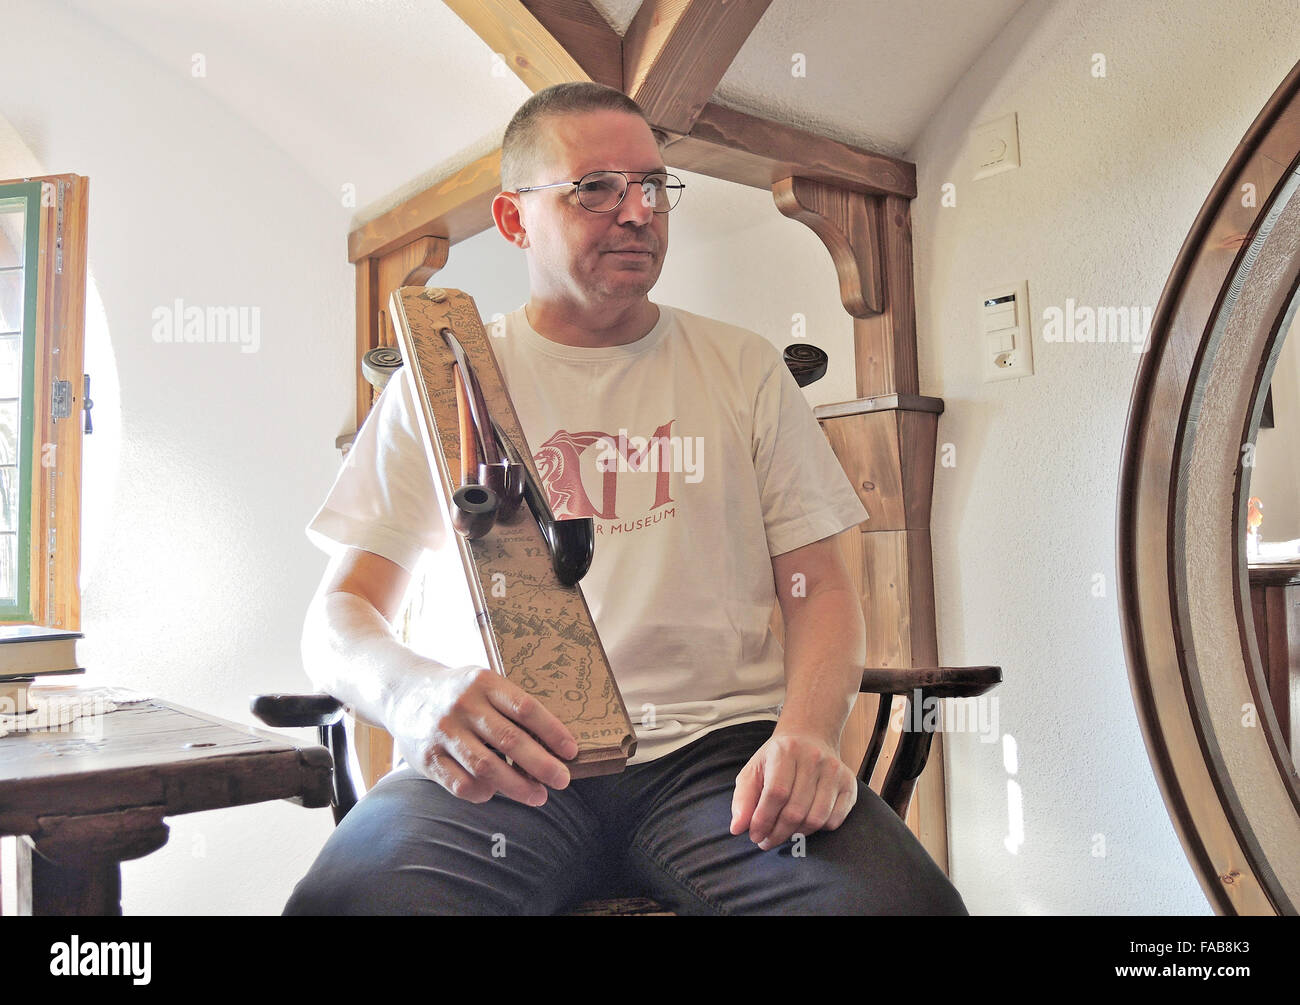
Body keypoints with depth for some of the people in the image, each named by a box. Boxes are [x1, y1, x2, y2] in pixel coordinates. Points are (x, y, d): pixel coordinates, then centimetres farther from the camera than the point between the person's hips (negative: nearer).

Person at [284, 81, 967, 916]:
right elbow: (341, 613, 6)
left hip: (718, 739, 2)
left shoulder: (745, 368, 15)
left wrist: (805, 735, -12)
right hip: (505, 758, -1)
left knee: (903, 899, -28)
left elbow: (821, 587, 11)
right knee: (348, 897, -33)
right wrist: (413, 691, -20)